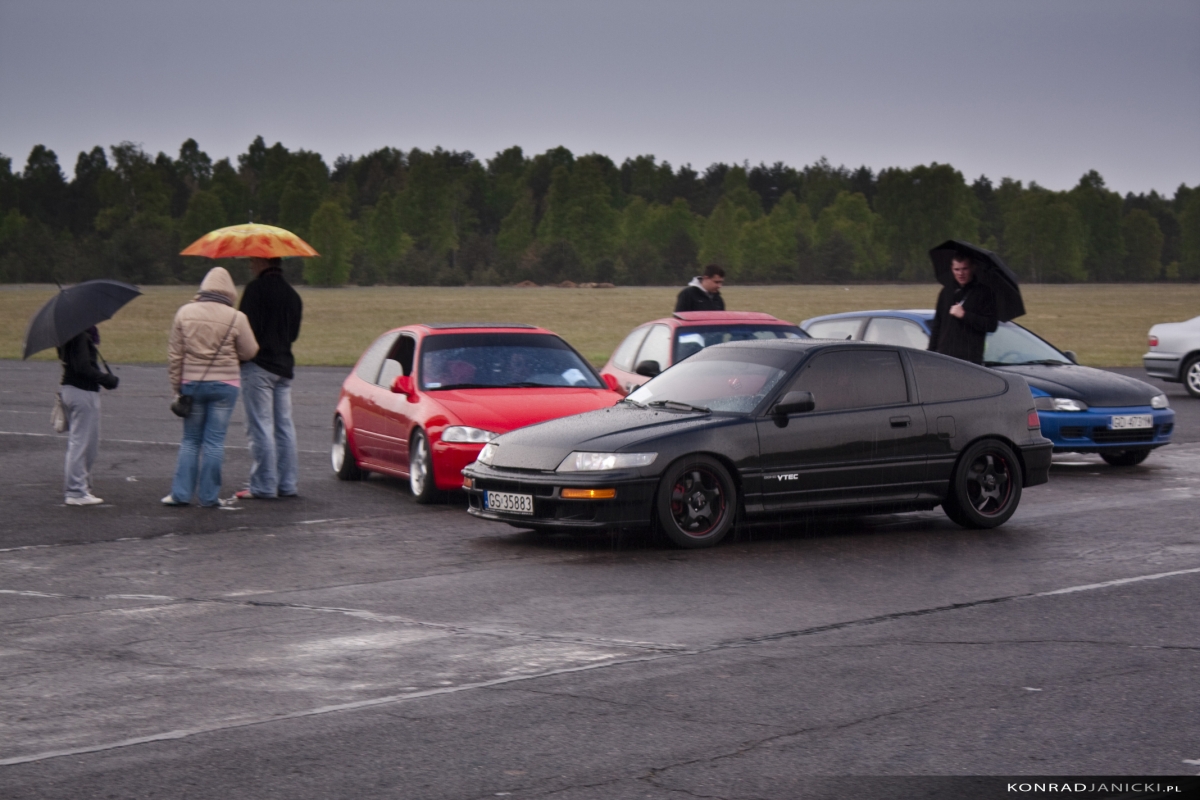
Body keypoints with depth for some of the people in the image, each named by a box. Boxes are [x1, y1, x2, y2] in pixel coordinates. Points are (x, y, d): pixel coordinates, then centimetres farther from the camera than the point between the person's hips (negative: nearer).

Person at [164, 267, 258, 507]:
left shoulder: (184, 313, 0)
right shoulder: (236, 318, -7)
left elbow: (174, 355, 2)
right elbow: (249, 352, 1)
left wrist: (176, 385, 10)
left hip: (192, 384, 2)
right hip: (224, 386, -2)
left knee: (190, 440, 11)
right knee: (214, 440, 2)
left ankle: (181, 493, 7)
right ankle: (209, 496, 3)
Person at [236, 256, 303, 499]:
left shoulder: (256, 288, -11)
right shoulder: (292, 294, 13)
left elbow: (248, 328, -16)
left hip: (259, 364, -7)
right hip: (284, 365, 7)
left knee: (261, 427, -5)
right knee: (284, 426, 9)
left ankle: (264, 485, -5)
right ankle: (287, 484, 11)